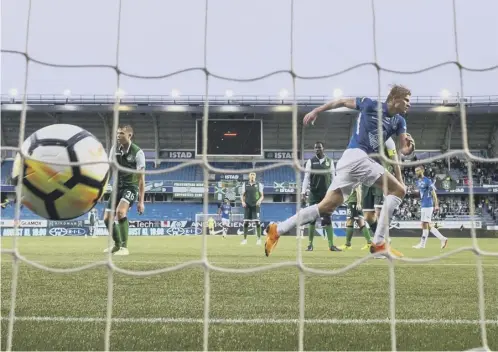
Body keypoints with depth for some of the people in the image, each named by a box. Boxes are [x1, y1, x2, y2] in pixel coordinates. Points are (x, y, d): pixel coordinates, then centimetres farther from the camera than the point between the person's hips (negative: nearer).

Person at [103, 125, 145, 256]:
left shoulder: (137, 152, -15)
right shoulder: (115, 148, 0)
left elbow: (141, 179, -13)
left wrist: (141, 201, -15)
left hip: (131, 187, -6)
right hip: (117, 187, 6)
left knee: (120, 211, -30)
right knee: (107, 218, 6)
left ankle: (124, 247, -19)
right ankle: (117, 245, 31)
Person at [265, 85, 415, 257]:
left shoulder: (399, 121, 16)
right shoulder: (371, 105, -1)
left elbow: (404, 151, 9)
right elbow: (342, 101, 11)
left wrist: (409, 146, -14)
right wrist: (316, 111, 14)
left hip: (361, 159, 7)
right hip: (356, 156, -7)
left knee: (327, 206, 4)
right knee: (398, 190, -9)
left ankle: (277, 229, 7)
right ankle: (379, 243, -11)